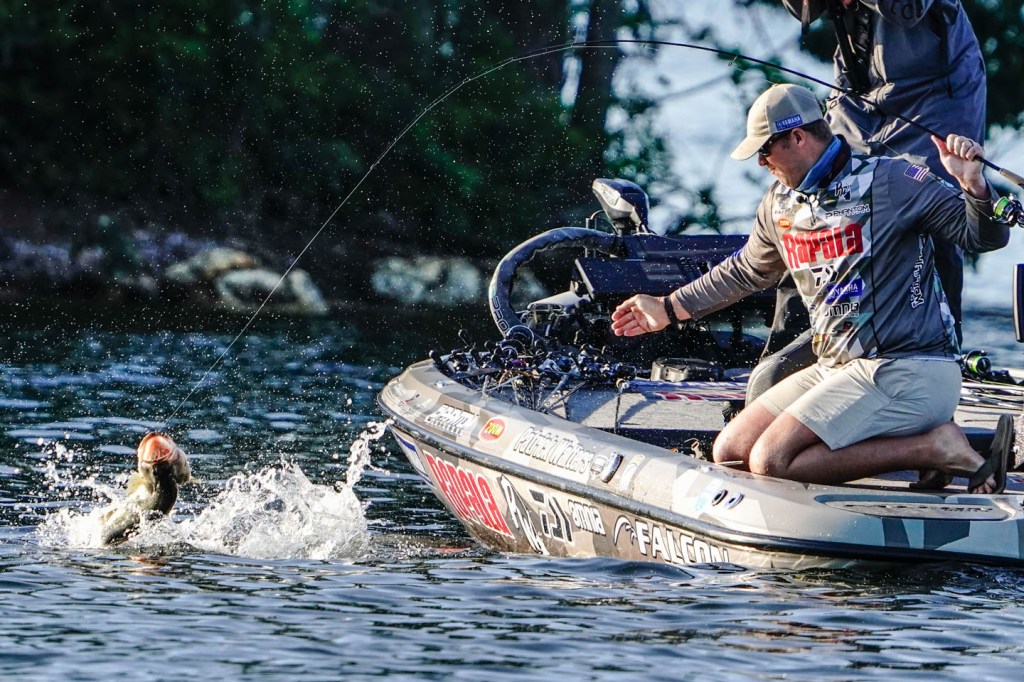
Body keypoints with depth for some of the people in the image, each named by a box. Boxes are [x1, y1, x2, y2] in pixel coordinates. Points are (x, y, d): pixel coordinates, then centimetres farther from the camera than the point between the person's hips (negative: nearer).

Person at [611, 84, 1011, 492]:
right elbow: (744, 272, 33)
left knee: (771, 460, -23)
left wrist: (972, 183, -31)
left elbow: (986, 237, -10)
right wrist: (668, 309, 39)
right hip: (836, 368, 9)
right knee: (729, 452, 1)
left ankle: (935, 447, -14)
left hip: (906, 373, -9)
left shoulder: (890, 182, -9)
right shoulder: (780, 205, 13)